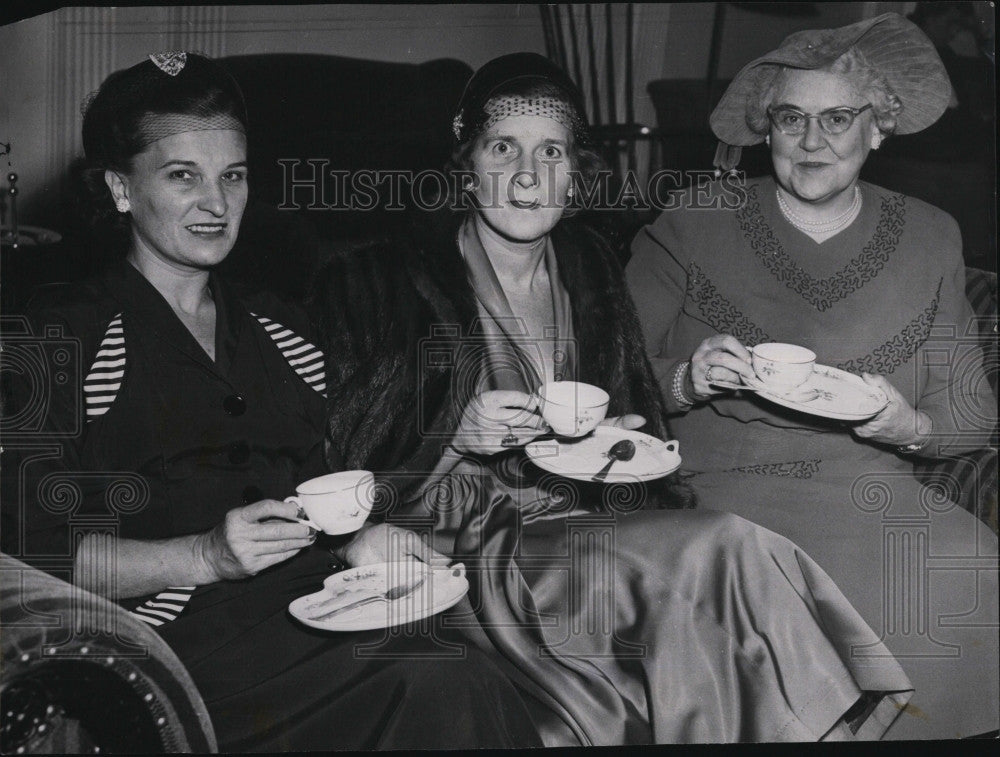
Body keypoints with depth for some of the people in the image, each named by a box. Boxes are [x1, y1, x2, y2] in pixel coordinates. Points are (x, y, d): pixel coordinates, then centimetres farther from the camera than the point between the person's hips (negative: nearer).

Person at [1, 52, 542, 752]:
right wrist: (208, 556, -18)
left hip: (316, 607, 6)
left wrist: (357, 544, 3)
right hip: (184, 633, -5)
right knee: (443, 690, -28)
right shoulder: (65, 337, 2)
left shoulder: (281, 329, 21)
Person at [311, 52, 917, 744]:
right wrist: (456, 433, -19)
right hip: (462, 544, -5)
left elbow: (643, 420, 22)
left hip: (587, 522, 5)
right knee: (724, 550, -26)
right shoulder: (393, 279, -2)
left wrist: (620, 441, -2)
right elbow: (342, 455, -3)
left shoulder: (591, 268, 13)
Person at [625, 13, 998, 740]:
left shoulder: (929, 237, 14)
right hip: (719, 488, -2)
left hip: (874, 491, 3)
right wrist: (685, 381, -15)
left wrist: (912, 428, -7)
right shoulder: (691, 229, 6)